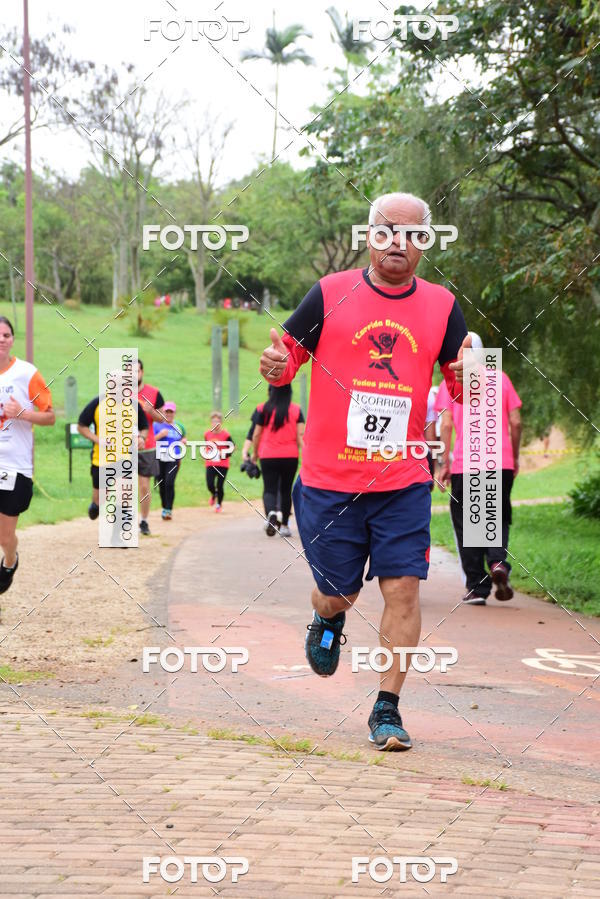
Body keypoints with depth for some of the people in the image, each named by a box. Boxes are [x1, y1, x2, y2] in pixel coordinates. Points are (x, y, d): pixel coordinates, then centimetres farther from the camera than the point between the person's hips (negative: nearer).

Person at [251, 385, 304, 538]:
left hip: (268, 456, -2)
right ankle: (284, 525, 17)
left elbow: (257, 434, 1)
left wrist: (255, 453, 14)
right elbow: (300, 434, -5)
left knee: (270, 489, 0)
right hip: (291, 456, 2)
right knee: (286, 490, 14)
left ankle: (271, 512, -30)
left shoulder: (263, 409, -3)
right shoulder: (296, 410, 0)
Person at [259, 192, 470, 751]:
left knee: (403, 589, -8)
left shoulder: (441, 307, 4)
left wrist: (468, 379, -15)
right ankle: (328, 621, 47)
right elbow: (288, 356, 5)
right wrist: (277, 367, -18)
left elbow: (463, 390, 8)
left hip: (404, 483, 1)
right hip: (329, 480, -1)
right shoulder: (331, 294, -1)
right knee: (337, 593, 9)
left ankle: (387, 710, 2)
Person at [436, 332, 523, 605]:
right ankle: (498, 561, -16)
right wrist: (515, 459, 16)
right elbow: (515, 422, 7)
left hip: (464, 465, -2)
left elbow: (446, 425, -4)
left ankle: (477, 587, 3)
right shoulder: (500, 378, 10)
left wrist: (444, 464, -2)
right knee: (498, 518, 14)